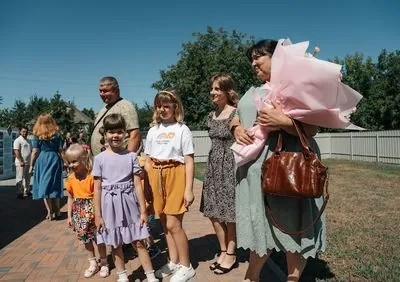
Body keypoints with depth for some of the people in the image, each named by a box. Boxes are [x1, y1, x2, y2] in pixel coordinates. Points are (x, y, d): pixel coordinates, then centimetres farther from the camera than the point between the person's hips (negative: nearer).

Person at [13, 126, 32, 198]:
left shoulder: (28, 141, 17)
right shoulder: (18, 140, -7)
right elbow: (16, 151, -15)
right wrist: (20, 161, -21)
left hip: (28, 163, 8)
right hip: (20, 163, -8)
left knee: (27, 178, 13)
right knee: (20, 179, -4)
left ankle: (26, 192, 22)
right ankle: (19, 193, 0)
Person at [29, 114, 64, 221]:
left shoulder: (37, 136, -2)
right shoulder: (57, 135, 3)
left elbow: (35, 152, -4)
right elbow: (60, 151, 0)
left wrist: (31, 165, 4)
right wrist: (63, 163, 9)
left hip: (42, 161, -2)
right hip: (55, 160, 2)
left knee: (44, 186, 5)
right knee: (55, 186, 11)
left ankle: (50, 212, 4)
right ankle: (56, 211, 17)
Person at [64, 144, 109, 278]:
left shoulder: (92, 176, -19)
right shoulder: (70, 179, -1)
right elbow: (71, 198, 8)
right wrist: (69, 216, 9)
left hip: (93, 211, -5)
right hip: (80, 213, 5)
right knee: (86, 239, 17)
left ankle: (104, 263, 27)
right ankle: (93, 263, 34)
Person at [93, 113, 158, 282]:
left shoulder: (131, 156, -1)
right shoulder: (100, 158, -2)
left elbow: (137, 185, -1)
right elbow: (97, 188, 0)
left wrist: (143, 210, -2)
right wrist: (97, 215, -2)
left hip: (129, 203, 0)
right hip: (110, 205, 1)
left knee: (139, 242, 6)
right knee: (116, 244, 14)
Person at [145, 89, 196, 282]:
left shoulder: (182, 129, -2)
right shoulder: (153, 131, 12)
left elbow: (189, 161, -5)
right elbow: (148, 161, 14)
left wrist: (188, 189, -10)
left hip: (175, 175, -5)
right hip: (156, 177, 5)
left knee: (173, 224, -5)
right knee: (165, 223, 12)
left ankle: (186, 267, 13)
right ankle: (173, 262, 29)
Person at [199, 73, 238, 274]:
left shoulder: (236, 114, -11)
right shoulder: (211, 116, 11)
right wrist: (212, 165, 16)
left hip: (230, 164, -7)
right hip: (214, 164, 7)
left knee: (229, 212, 3)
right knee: (213, 211, 11)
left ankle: (231, 254, 21)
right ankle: (223, 251, 28)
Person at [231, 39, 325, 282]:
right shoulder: (252, 93, 18)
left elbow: (312, 129, -8)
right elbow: (236, 118, 20)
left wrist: (282, 121, -23)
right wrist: (237, 128, -2)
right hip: (255, 169, 5)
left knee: (292, 227, 4)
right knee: (261, 225, 14)